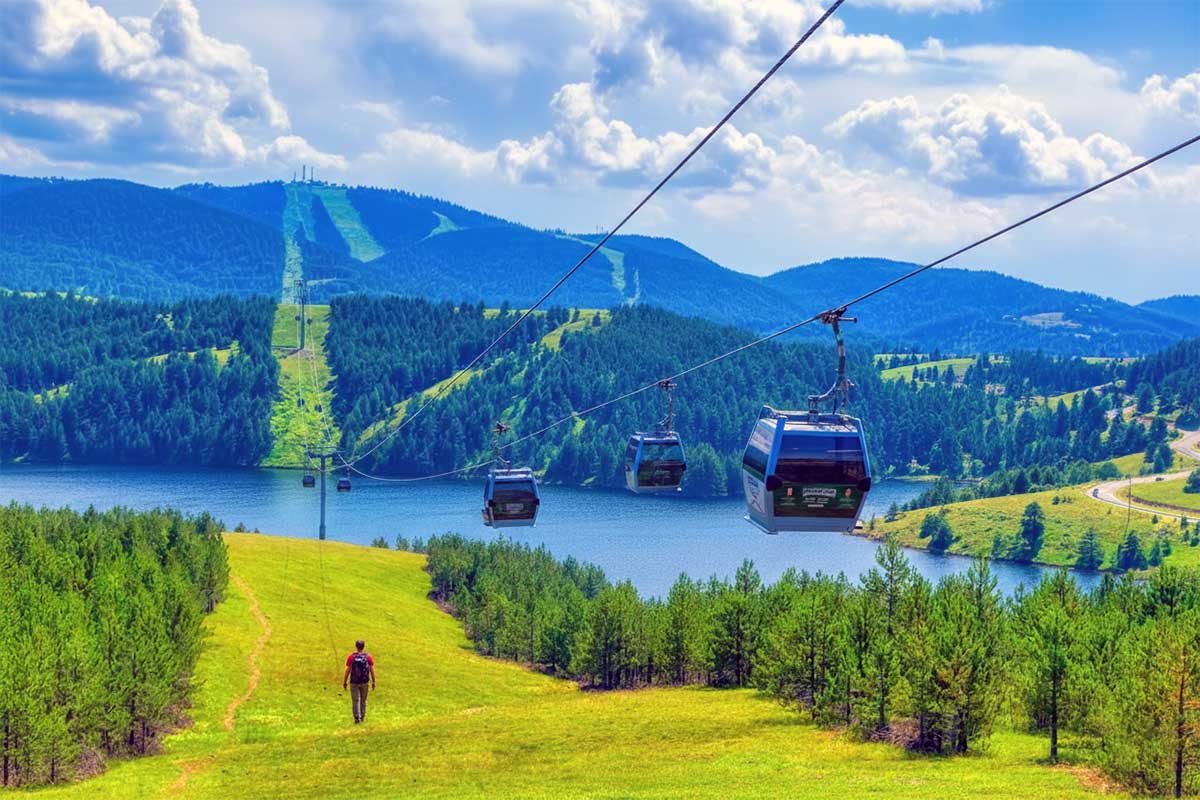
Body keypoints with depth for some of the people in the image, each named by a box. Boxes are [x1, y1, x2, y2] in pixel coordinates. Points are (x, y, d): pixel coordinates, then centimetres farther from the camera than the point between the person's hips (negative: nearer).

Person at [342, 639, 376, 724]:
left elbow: (347, 670, -10)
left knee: (355, 701, 4)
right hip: (364, 682, 2)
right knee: (363, 700, 17)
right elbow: (372, 670, -5)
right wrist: (373, 682, 4)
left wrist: (344, 682, -1)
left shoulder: (351, 657, -10)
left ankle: (357, 718, -5)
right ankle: (362, 717, 26)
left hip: (354, 682, -2)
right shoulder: (368, 657, -5)